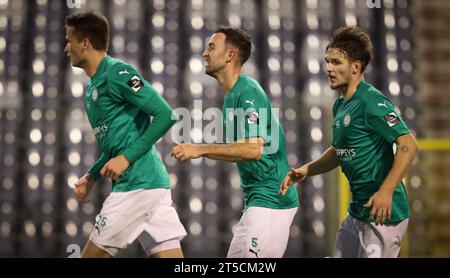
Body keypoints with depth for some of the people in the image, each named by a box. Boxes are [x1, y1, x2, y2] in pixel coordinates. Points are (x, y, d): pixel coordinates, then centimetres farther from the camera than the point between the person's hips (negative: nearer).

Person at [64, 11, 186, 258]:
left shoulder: (116, 73, -9)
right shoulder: (93, 86, 19)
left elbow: (165, 115, -15)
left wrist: (126, 158, -16)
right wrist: (91, 176, 17)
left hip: (138, 184, -9)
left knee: (93, 254, -1)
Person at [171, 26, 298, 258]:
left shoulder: (249, 92, -16)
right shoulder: (231, 96, 14)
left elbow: (253, 149, -26)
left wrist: (201, 149, -21)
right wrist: (198, 151, 11)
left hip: (270, 199, -10)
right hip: (256, 199, 10)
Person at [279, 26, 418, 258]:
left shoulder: (372, 102, -17)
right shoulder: (340, 106, 11)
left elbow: (408, 145, -22)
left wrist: (386, 191, -29)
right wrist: (306, 170, 10)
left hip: (383, 213, -9)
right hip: (357, 213, 9)